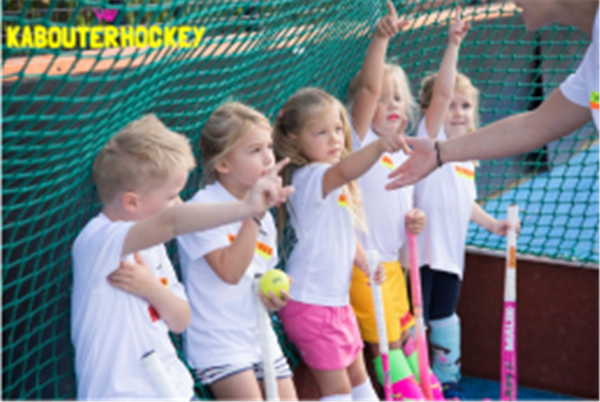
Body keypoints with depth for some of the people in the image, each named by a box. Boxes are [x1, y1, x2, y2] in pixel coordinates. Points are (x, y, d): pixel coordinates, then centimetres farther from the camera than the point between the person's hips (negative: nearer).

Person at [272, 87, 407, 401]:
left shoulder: (336, 184, 11)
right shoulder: (309, 177, -20)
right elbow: (344, 171, -43)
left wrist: (366, 264, 4)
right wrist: (380, 145, -59)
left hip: (337, 298, 9)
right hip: (311, 303, -9)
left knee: (357, 374, 23)